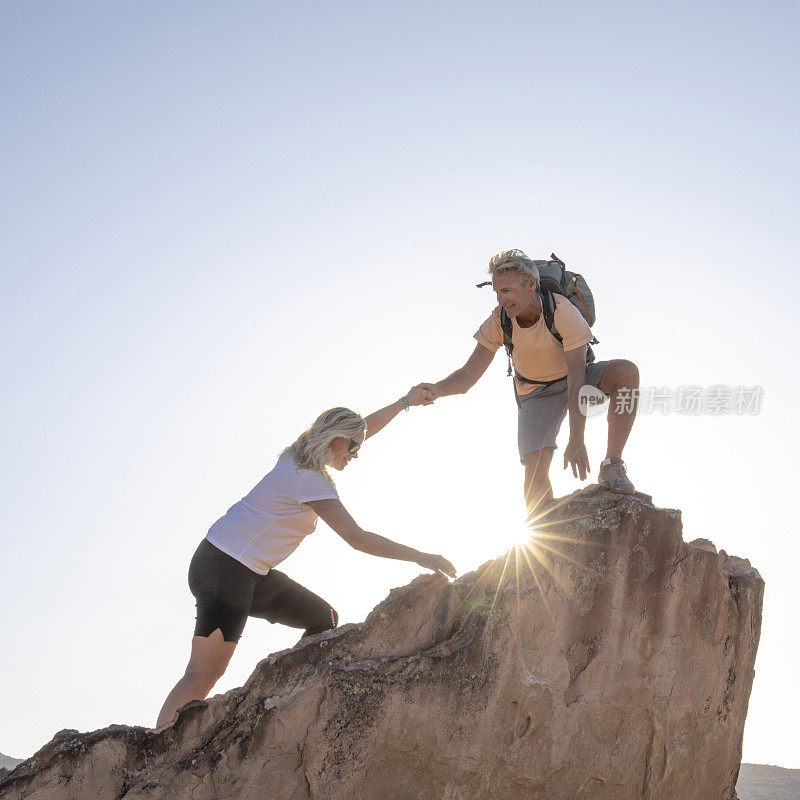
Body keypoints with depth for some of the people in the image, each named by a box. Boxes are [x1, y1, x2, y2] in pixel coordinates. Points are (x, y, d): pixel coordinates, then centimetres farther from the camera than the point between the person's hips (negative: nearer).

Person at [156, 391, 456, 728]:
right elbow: (358, 538, -20)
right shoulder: (308, 479, -17)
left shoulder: (302, 458, 10)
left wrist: (405, 402, 31)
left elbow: (363, 429, 28)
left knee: (324, 620, 9)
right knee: (205, 674, -19)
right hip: (224, 565, -10)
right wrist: (420, 557, -17)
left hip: (254, 572, 10)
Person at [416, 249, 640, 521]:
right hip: (536, 393, 1)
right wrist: (437, 390, -43)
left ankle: (611, 467, -27)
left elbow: (576, 377, -32)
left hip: (574, 379, -1)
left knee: (625, 371, -32)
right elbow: (468, 374, -20)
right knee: (535, 465, -21)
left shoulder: (562, 310, -30)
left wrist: (576, 439, -39)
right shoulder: (499, 321, -21)